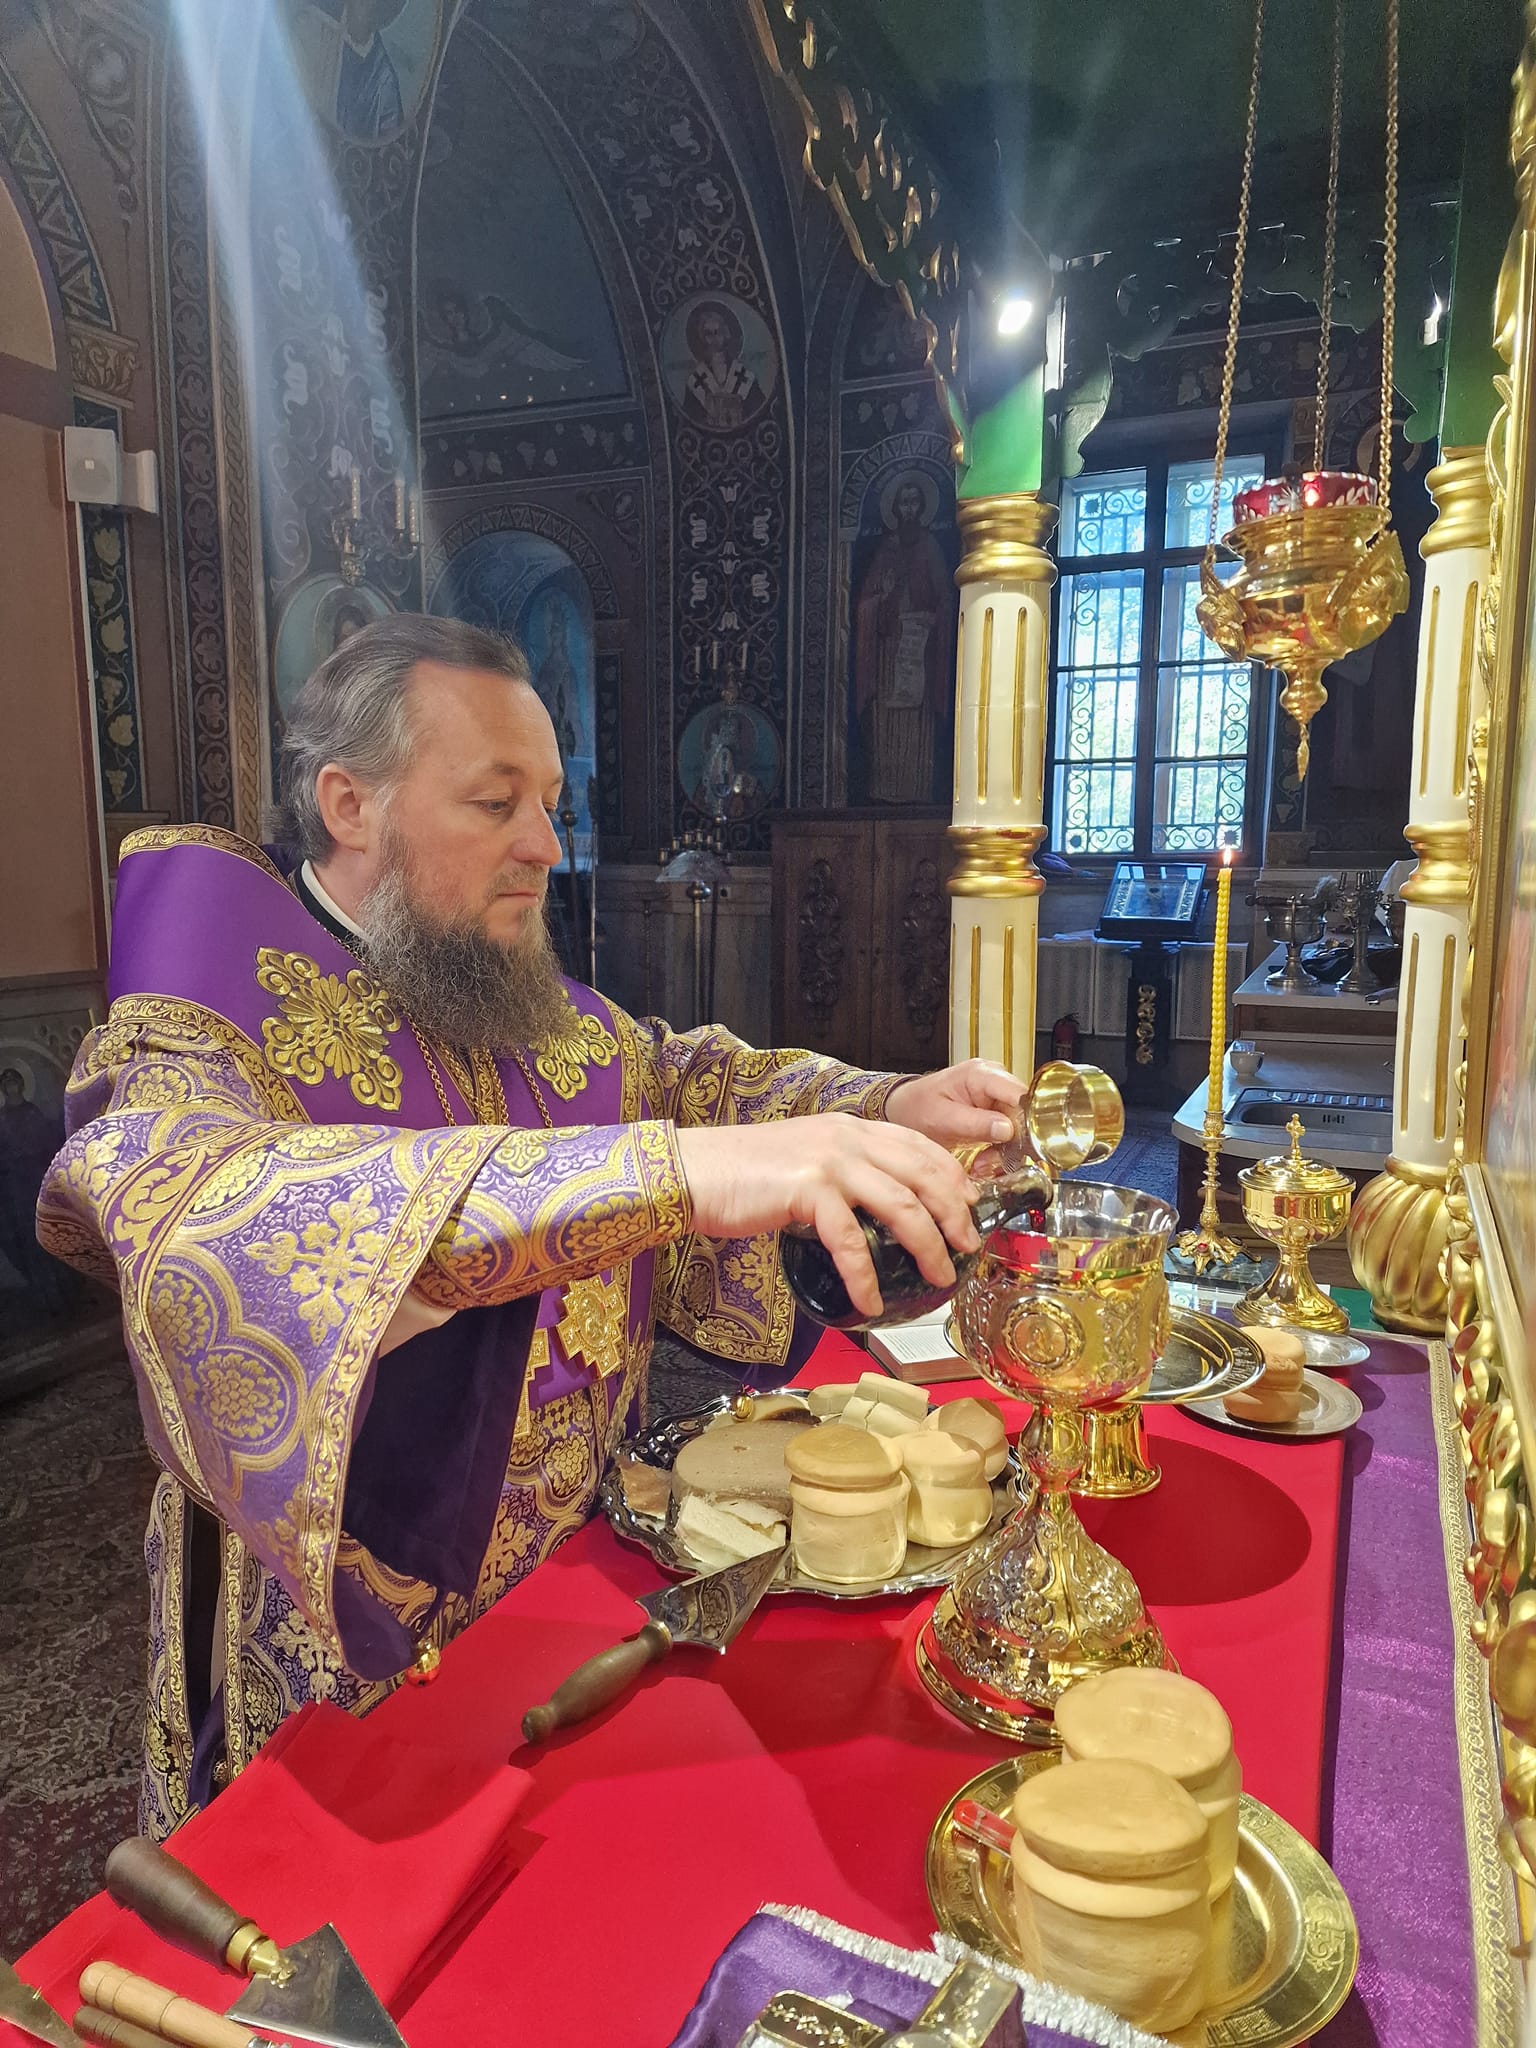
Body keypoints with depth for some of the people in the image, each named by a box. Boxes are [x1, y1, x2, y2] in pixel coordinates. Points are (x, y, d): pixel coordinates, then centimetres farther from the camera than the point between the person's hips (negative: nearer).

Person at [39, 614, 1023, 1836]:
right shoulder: (215, 1027, -20)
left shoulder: (528, 1004, 1)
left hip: (589, 1561, 5)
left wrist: (890, 1107, -9)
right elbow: (208, 1220, -40)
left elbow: (690, 1074, 11)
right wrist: (675, 1170, -49)